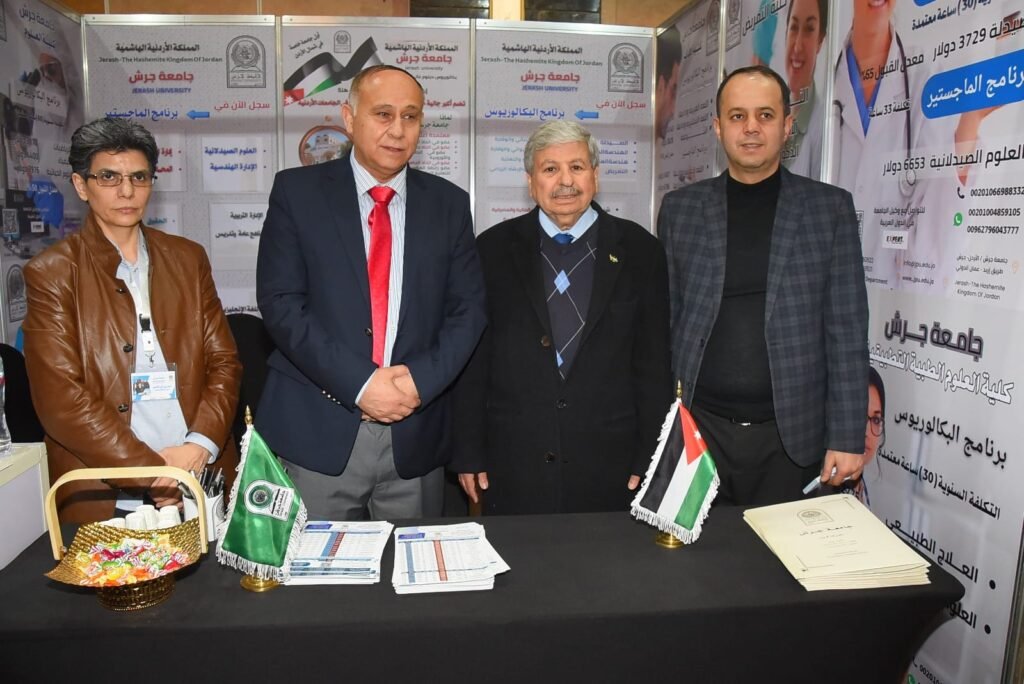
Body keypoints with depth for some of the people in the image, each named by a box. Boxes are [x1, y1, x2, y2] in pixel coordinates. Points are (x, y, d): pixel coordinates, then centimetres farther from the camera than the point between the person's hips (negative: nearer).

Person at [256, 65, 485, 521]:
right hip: (315, 433, -2)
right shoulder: (297, 191, 1)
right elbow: (279, 301, -6)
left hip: (416, 437, 2)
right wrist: (358, 383, -14)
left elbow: (467, 308, 4)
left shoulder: (448, 203, 7)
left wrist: (421, 379, -12)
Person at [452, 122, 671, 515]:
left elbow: (654, 364, 3)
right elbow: (472, 359, 3)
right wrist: (468, 454, 2)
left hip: (609, 467, 1)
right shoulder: (493, 249, 3)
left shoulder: (640, 251, 3)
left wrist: (650, 463, 1)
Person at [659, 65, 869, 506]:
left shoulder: (831, 208, 2)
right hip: (697, 430, 1)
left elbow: (846, 332, 0)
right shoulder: (680, 209, 4)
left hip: (791, 436, 0)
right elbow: (663, 324, 5)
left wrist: (847, 438, -4)